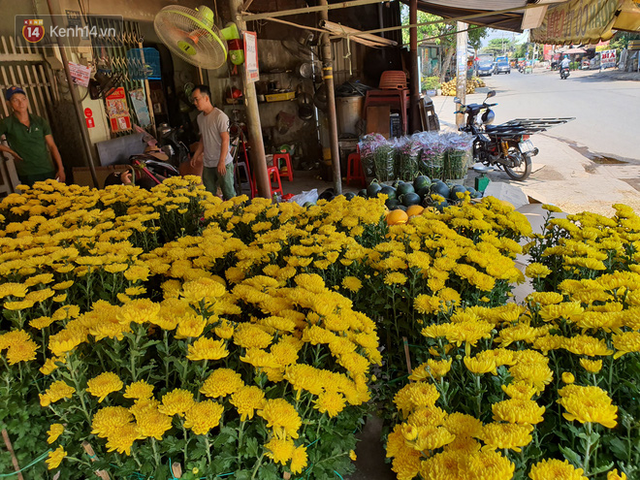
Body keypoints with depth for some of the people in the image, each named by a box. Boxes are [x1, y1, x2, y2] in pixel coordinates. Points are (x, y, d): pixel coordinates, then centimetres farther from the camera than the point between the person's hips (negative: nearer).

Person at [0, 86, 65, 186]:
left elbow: (52, 146, 6)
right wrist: (11, 151, -6)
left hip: (50, 171, 3)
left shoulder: (40, 121, 8)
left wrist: (61, 169, -1)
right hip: (28, 176, -3)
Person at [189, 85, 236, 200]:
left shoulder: (220, 116, -13)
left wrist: (221, 162, -21)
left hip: (223, 164, -7)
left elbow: (225, 140, -16)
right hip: (207, 164, 7)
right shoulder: (200, 118, 12)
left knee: (229, 194, -2)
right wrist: (196, 156, 17)